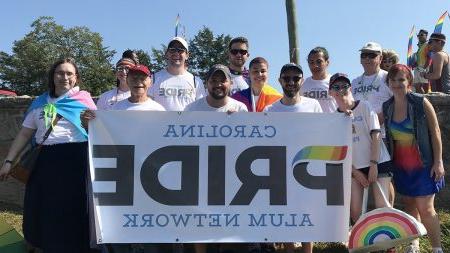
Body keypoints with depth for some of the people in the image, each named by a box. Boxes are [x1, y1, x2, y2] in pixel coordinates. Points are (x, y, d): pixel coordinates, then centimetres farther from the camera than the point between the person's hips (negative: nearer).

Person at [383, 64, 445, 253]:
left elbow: (435, 131, -9)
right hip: (401, 165, 4)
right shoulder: (387, 107, 0)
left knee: (425, 208, -4)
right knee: (409, 204, 14)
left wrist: (438, 161, -12)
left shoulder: (421, 102, -11)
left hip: (424, 164, -4)